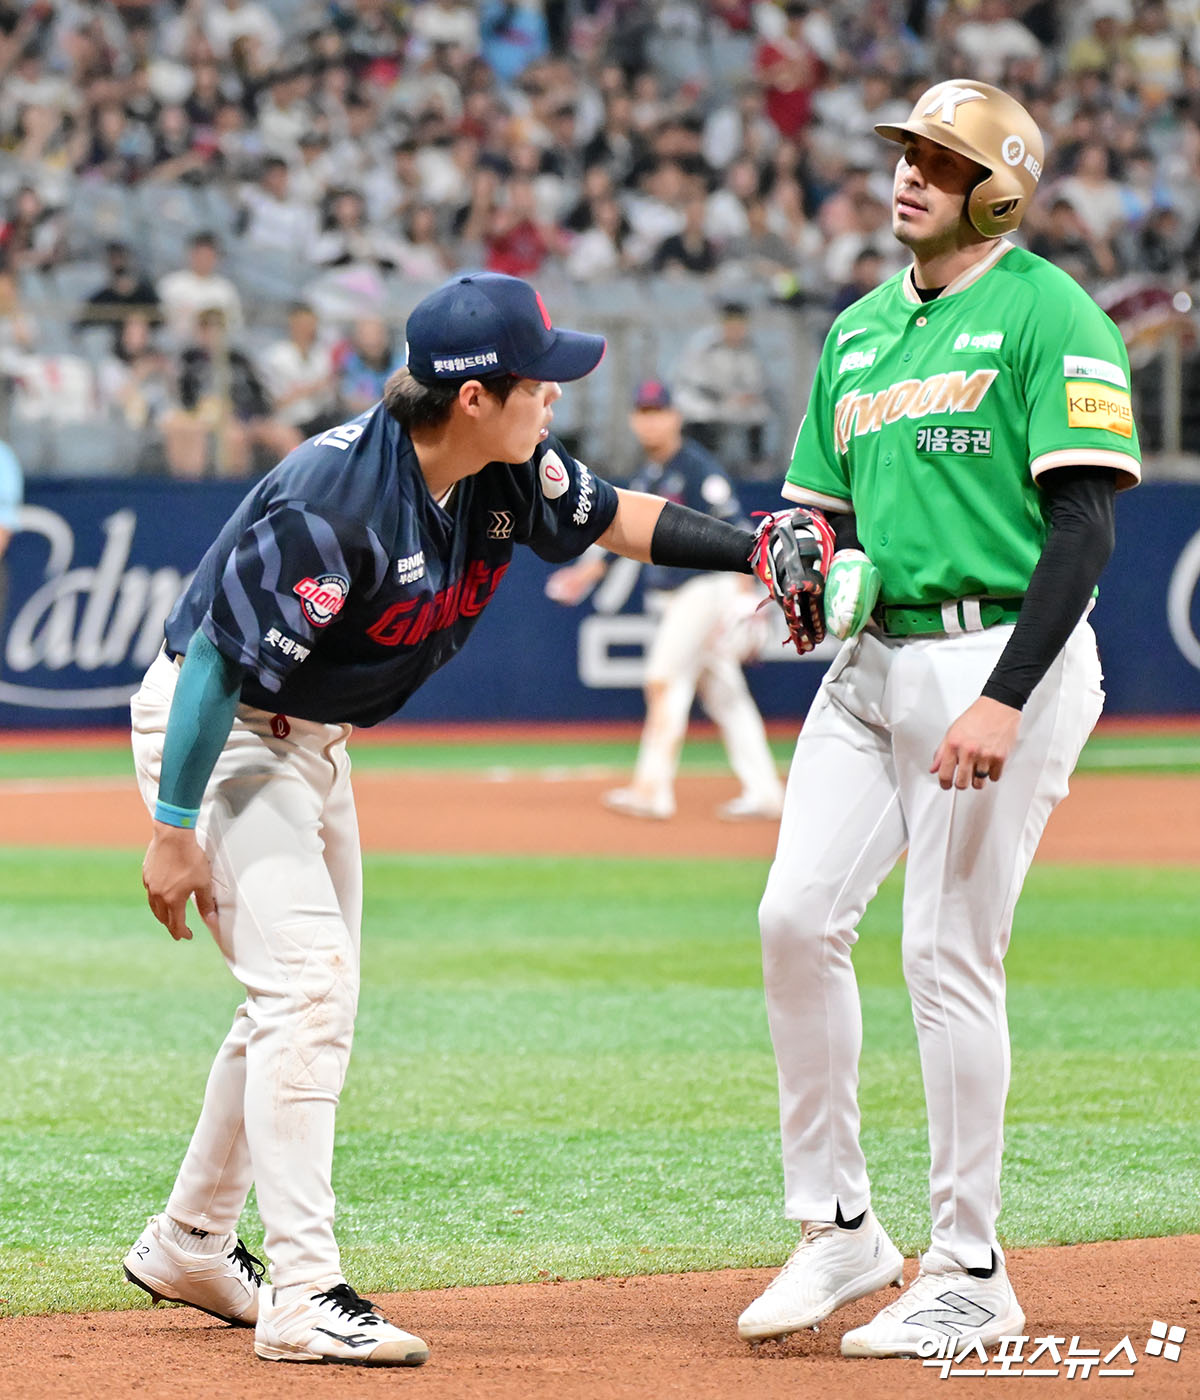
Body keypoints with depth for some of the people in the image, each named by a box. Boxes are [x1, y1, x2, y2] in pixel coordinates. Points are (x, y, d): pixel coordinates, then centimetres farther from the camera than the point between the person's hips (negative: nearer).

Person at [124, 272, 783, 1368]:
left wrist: (757, 549, -8)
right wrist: (175, 830, -26)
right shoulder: (334, 504, -33)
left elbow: (617, 517, 7)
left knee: (307, 994, 15)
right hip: (213, 730, -9)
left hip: (314, 742, 9)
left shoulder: (510, 469, -9)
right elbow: (221, 662, -29)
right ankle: (305, 1296, -17)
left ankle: (190, 1247, 30)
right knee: (306, 981, -18)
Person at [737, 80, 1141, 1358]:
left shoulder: (1047, 314, -7)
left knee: (949, 955, -7)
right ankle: (837, 1229, 10)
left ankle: (971, 1276, 3)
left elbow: (1083, 526, -14)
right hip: (873, 662, 7)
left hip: (1001, 656, -7)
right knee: (798, 916, -3)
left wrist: (1004, 701, -22)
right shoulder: (861, 327, 16)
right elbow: (825, 508, 23)